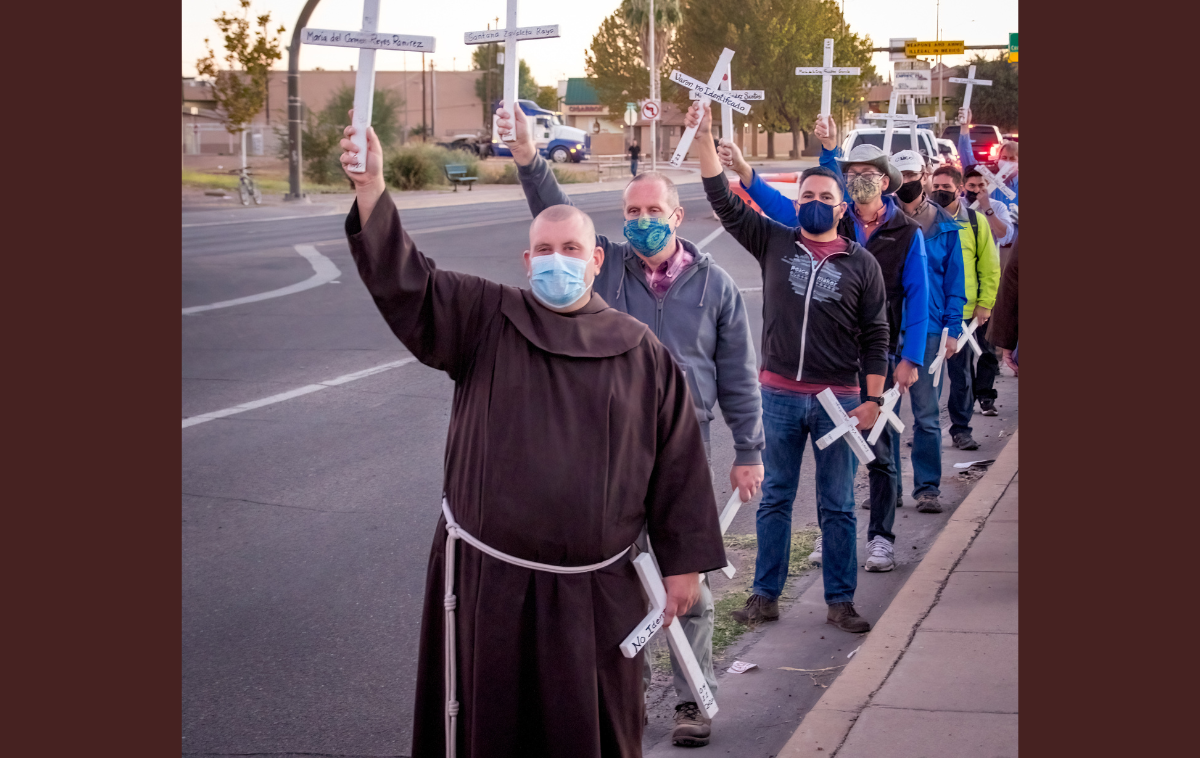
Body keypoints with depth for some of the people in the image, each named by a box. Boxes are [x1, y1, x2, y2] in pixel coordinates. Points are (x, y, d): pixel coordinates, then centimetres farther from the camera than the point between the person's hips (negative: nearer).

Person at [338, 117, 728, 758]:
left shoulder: (641, 352, 0)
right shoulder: (485, 321, 0)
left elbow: (676, 462, 3)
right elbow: (405, 281, -13)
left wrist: (683, 562, 3)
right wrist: (371, 191, -28)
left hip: (596, 591, 0)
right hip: (487, 579, 0)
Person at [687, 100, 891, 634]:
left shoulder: (861, 264, 1)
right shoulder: (774, 244, 4)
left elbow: (875, 336, 2)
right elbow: (725, 202, -3)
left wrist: (873, 398, -4)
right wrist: (705, 141, -12)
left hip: (837, 399, -1)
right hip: (779, 394, 1)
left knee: (837, 505, 6)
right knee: (774, 498, 10)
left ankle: (840, 600, 15)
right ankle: (766, 595, 20)